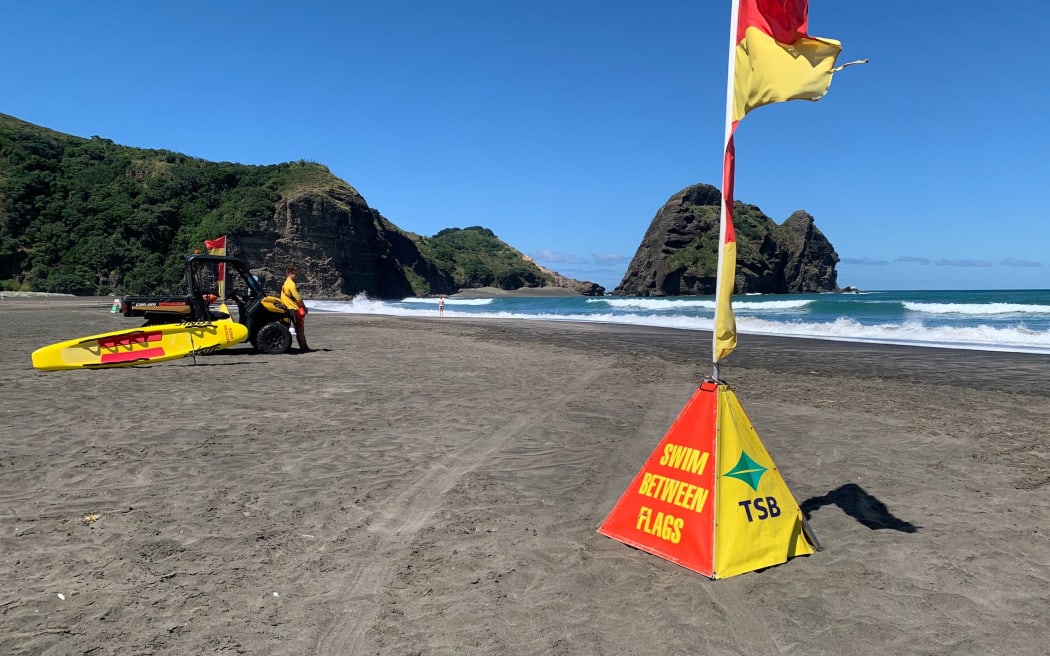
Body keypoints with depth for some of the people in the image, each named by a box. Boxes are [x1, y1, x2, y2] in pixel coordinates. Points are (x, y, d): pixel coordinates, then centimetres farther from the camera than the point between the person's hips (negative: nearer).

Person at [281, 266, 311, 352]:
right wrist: (305, 308, -8)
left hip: (291, 308, 10)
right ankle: (304, 348, -5)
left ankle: (303, 347, 13)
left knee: (298, 329, 11)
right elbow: (298, 298, -18)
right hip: (296, 309, -10)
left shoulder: (285, 284, 15)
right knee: (300, 329, -6)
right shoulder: (291, 284, -15)